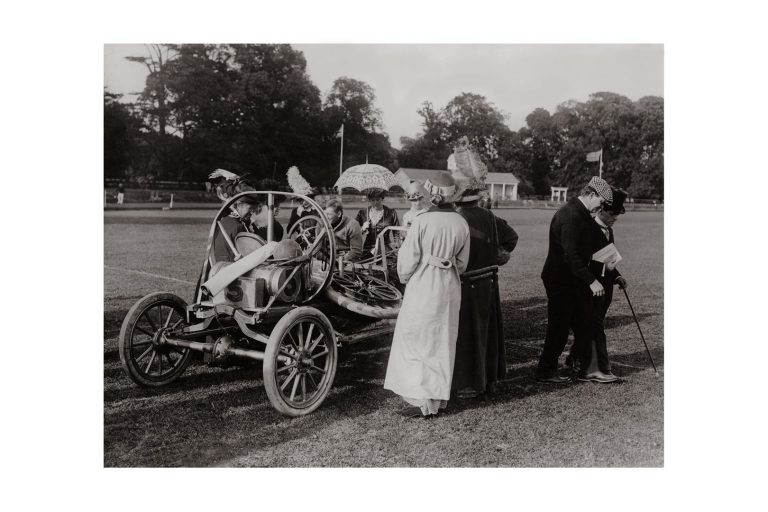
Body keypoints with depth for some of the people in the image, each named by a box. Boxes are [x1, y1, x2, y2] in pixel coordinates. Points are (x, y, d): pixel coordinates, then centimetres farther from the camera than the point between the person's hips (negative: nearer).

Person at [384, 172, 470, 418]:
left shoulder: (422, 221, -15)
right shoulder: (461, 223, -1)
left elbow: (409, 257, -9)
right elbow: (462, 262, 6)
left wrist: (404, 277, 10)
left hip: (422, 287, -5)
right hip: (450, 288, 5)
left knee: (415, 342, 5)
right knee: (443, 343, 14)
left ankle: (421, 401, 5)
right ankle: (438, 398, 24)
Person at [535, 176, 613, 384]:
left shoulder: (583, 215, 12)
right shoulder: (570, 215, -22)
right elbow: (571, 255, -28)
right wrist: (591, 281, -28)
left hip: (575, 280, 10)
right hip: (561, 281, -10)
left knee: (584, 324, 15)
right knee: (559, 328, -1)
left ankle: (588, 367, 27)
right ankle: (545, 372, 11)